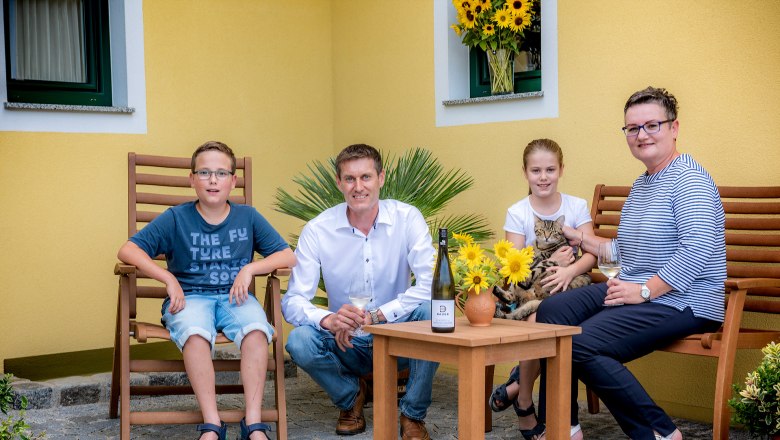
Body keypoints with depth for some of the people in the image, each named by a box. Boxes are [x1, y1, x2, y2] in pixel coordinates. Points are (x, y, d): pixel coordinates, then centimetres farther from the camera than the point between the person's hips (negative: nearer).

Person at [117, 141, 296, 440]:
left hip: (235, 296, 1)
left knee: (256, 329, -33)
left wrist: (250, 269, -11)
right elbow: (128, 251, -3)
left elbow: (288, 257, 5)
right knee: (195, 332, -37)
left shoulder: (248, 217, 8)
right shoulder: (176, 218, 3)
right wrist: (169, 279, -14)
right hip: (190, 297, -1)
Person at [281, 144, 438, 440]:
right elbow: (292, 301, -13)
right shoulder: (317, 231, -9)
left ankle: (413, 415, -9)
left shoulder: (407, 219, -10)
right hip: (347, 345, 0)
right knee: (299, 343, -28)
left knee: (431, 312, -30)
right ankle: (350, 395, 6)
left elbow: (430, 285, -20)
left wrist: (375, 316, -29)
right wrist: (327, 320, -35)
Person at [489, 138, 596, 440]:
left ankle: (517, 385, -6)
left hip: (568, 289, 1)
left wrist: (569, 270, -26)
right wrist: (550, 263, -19)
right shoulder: (517, 213, 3)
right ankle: (524, 406, -9)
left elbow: (591, 254, -5)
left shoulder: (577, 206, 5)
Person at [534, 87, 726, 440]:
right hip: (636, 290, 10)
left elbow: (698, 251, -25)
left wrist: (644, 290, -23)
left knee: (582, 346, -23)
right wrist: (582, 240, 21)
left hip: (681, 301, -10)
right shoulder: (641, 185, 19)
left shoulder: (689, 178, -13)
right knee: (551, 311, -3)